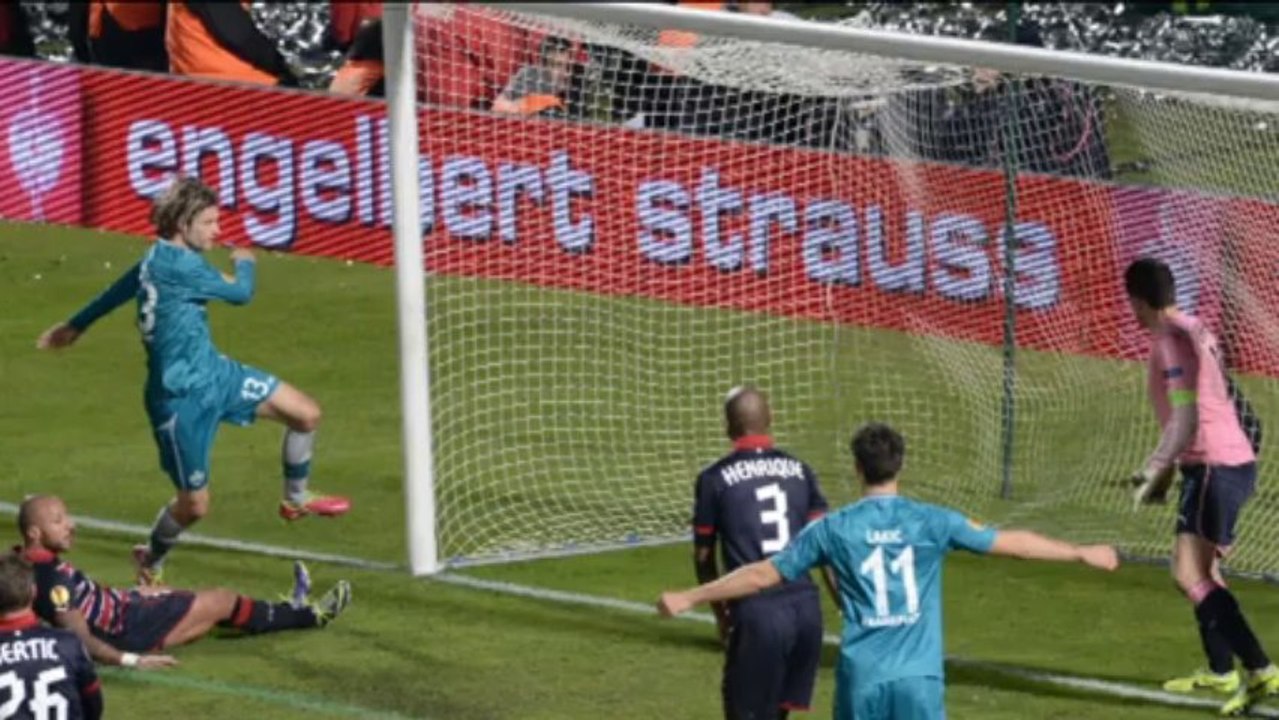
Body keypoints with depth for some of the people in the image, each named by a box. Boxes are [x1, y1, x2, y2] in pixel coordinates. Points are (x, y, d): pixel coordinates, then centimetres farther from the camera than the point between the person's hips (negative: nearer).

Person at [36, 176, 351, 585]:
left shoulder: (160, 260, 5)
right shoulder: (177, 265, -25)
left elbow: (117, 292, 21)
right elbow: (240, 293, -17)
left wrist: (75, 325, 38)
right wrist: (244, 262, 7)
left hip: (214, 372, 9)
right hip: (181, 398, -9)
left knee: (306, 414, 5)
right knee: (195, 504, 1)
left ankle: (296, 499, 30)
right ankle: (150, 563, 31)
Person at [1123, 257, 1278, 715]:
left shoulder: (1173, 340, -15)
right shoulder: (1193, 330, 15)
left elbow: (1186, 422, -21)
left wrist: (1155, 472, -14)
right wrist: (1162, 470, 25)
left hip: (1215, 466, -10)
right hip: (1234, 460, 10)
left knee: (1190, 573, -16)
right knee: (1200, 570, 22)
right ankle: (1220, 670, 32)